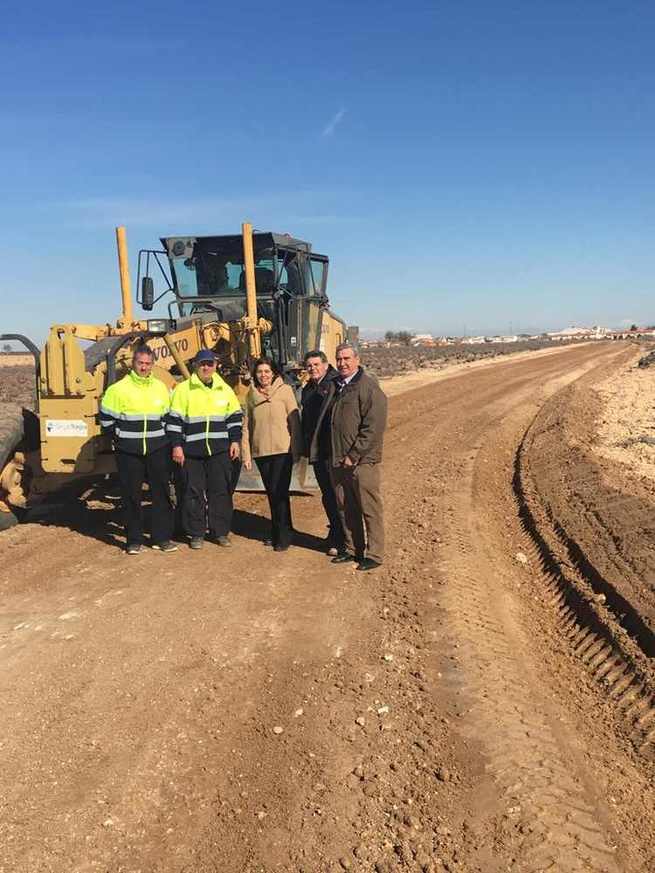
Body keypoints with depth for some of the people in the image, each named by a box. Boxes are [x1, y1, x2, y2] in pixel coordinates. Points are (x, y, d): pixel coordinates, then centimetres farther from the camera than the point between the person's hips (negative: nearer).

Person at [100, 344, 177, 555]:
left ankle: (161, 537, 15)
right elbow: (106, 418, 3)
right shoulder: (119, 389, -3)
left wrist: (162, 439, 9)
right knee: (131, 496, 3)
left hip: (157, 450, 3)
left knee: (161, 494, 5)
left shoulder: (161, 388, 7)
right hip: (128, 452, -3)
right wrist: (120, 438, 1)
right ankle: (134, 540, 14)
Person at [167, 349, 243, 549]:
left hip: (220, 450, 2)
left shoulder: (225, 389, 9)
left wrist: (235, 441, 5)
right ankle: (196, 533, 15)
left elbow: (235, 417, 14)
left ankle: (220, 531, 16)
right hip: (191, 451, -2)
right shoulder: (183, 389, 1)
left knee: (221, 491, 5)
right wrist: (176, 446, -6)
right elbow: (174, 420, 0)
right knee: (193, 492, 3)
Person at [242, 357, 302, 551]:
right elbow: (246, 426, 8)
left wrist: (297, 449, -7)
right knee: (271, 494, 12)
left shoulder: (285, 390, -4)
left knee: (280, 493, -6)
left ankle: (283, 537, 6)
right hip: (260, 451, 4)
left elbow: (294, 420, -4)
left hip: (282, 450, -4)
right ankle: (278, 532, 26)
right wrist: (246, 454, 4)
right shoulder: (251, 394, 7)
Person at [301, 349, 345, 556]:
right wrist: (305, 446, 19)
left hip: (333, 450, -8)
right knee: (327, 495, 16)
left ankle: (338, 540, 5)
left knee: (336, 494, -3)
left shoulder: (336, 384, -9)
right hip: (316, 452, 8)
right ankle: (337, 535, 28)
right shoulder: (307, 390, 17)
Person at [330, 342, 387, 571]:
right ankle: (353, 549, 28)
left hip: (362, 461, -8)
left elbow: (373, 427, -17)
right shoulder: (336, 386, 14)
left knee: (370, 508, 1)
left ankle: (374, 554, 11)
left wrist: (353, 455, -17)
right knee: (345, 508, 15)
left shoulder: (368, 387, -11)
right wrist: (335, 455, 14)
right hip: (338, 461, 8)